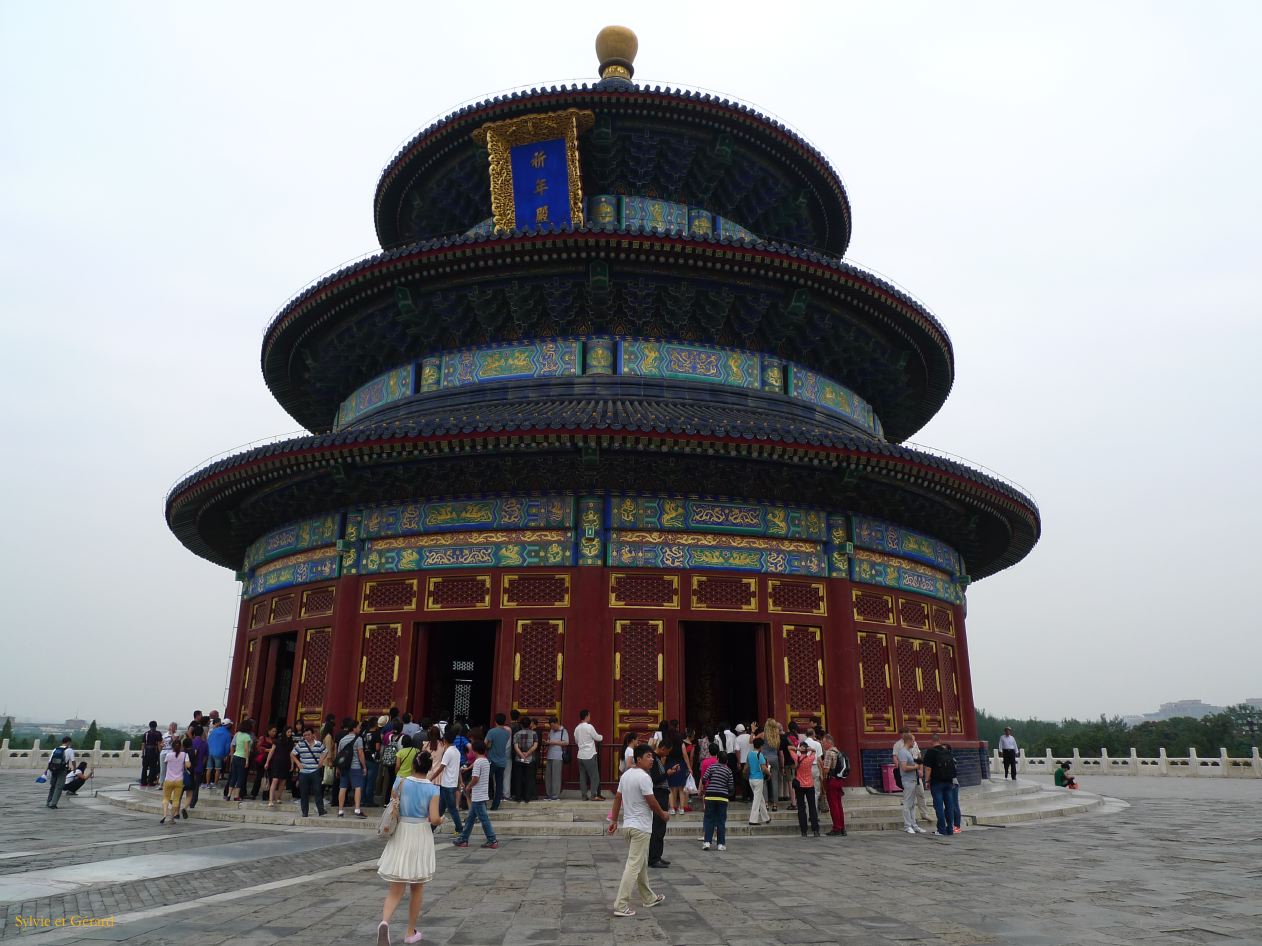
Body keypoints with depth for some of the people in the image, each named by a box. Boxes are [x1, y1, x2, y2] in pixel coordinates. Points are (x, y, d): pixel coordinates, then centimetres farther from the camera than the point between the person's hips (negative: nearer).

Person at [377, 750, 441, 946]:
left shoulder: (401, 782, -5)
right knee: (417, 888, 16)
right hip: (421, 836, -1)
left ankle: (385, 921, -21)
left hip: (401, 834, 1)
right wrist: (441, 819, 8)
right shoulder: (433, 789, -9)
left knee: (396, 888, 6)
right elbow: (434, 819, -14)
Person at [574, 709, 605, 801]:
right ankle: (594, 795, -1)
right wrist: (601, 736, 16)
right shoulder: (589, 727, -13)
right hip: (590, 755, -6)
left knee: (583, 776, 9)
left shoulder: (577, 728, 7)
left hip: (580, 755, 6)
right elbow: (597, 738, -6)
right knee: (594, 776, 0)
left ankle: (584, 795, 10)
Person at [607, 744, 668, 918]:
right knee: (634, 866, -7)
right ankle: (621, 905, -8)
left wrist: (613, 820, 17)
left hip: (627, 825, 9)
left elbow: (617, 798, 12)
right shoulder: (644, 777, -18)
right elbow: (652, 802, -15)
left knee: (641, 864, 20)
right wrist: (663, 815, 1)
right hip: (640, 827, -9)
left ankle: (648, 898, 33)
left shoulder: (625, 775, 9)